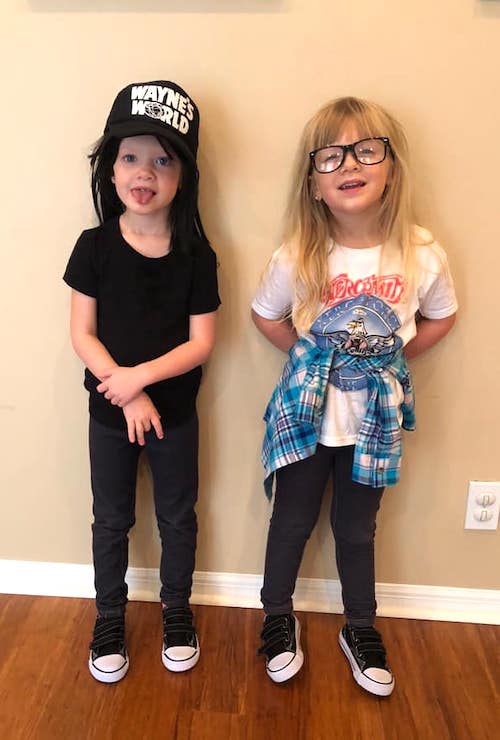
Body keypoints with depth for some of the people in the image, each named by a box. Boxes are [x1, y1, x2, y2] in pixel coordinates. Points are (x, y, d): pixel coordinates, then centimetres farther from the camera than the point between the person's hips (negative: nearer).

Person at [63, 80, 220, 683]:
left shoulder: (196, 255, -10)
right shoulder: (94, 246, -9)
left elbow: (200, 342, -10)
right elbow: (82, 334, -9)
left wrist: (142, 376, -23)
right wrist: (127, 394, -18)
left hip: (175, 412, 0)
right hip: (109, 412, 1)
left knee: (177, 517, 16)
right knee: (111, 520, 16)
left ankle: (176, 610, 39)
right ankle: (109, 617, 38)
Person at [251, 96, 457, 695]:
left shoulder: (421, 254, -14)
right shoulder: (296, 257, -16)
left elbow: (441, 316, 5)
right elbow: (265, 315, 2)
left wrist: (391, 356, -3)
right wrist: (310, 356, -4)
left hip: (375, 416, 1)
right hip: (306, 411, 0)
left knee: (357, 528, 18)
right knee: (292, 520, 16)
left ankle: (360, 629, 42)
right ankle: (278, 617, 42)